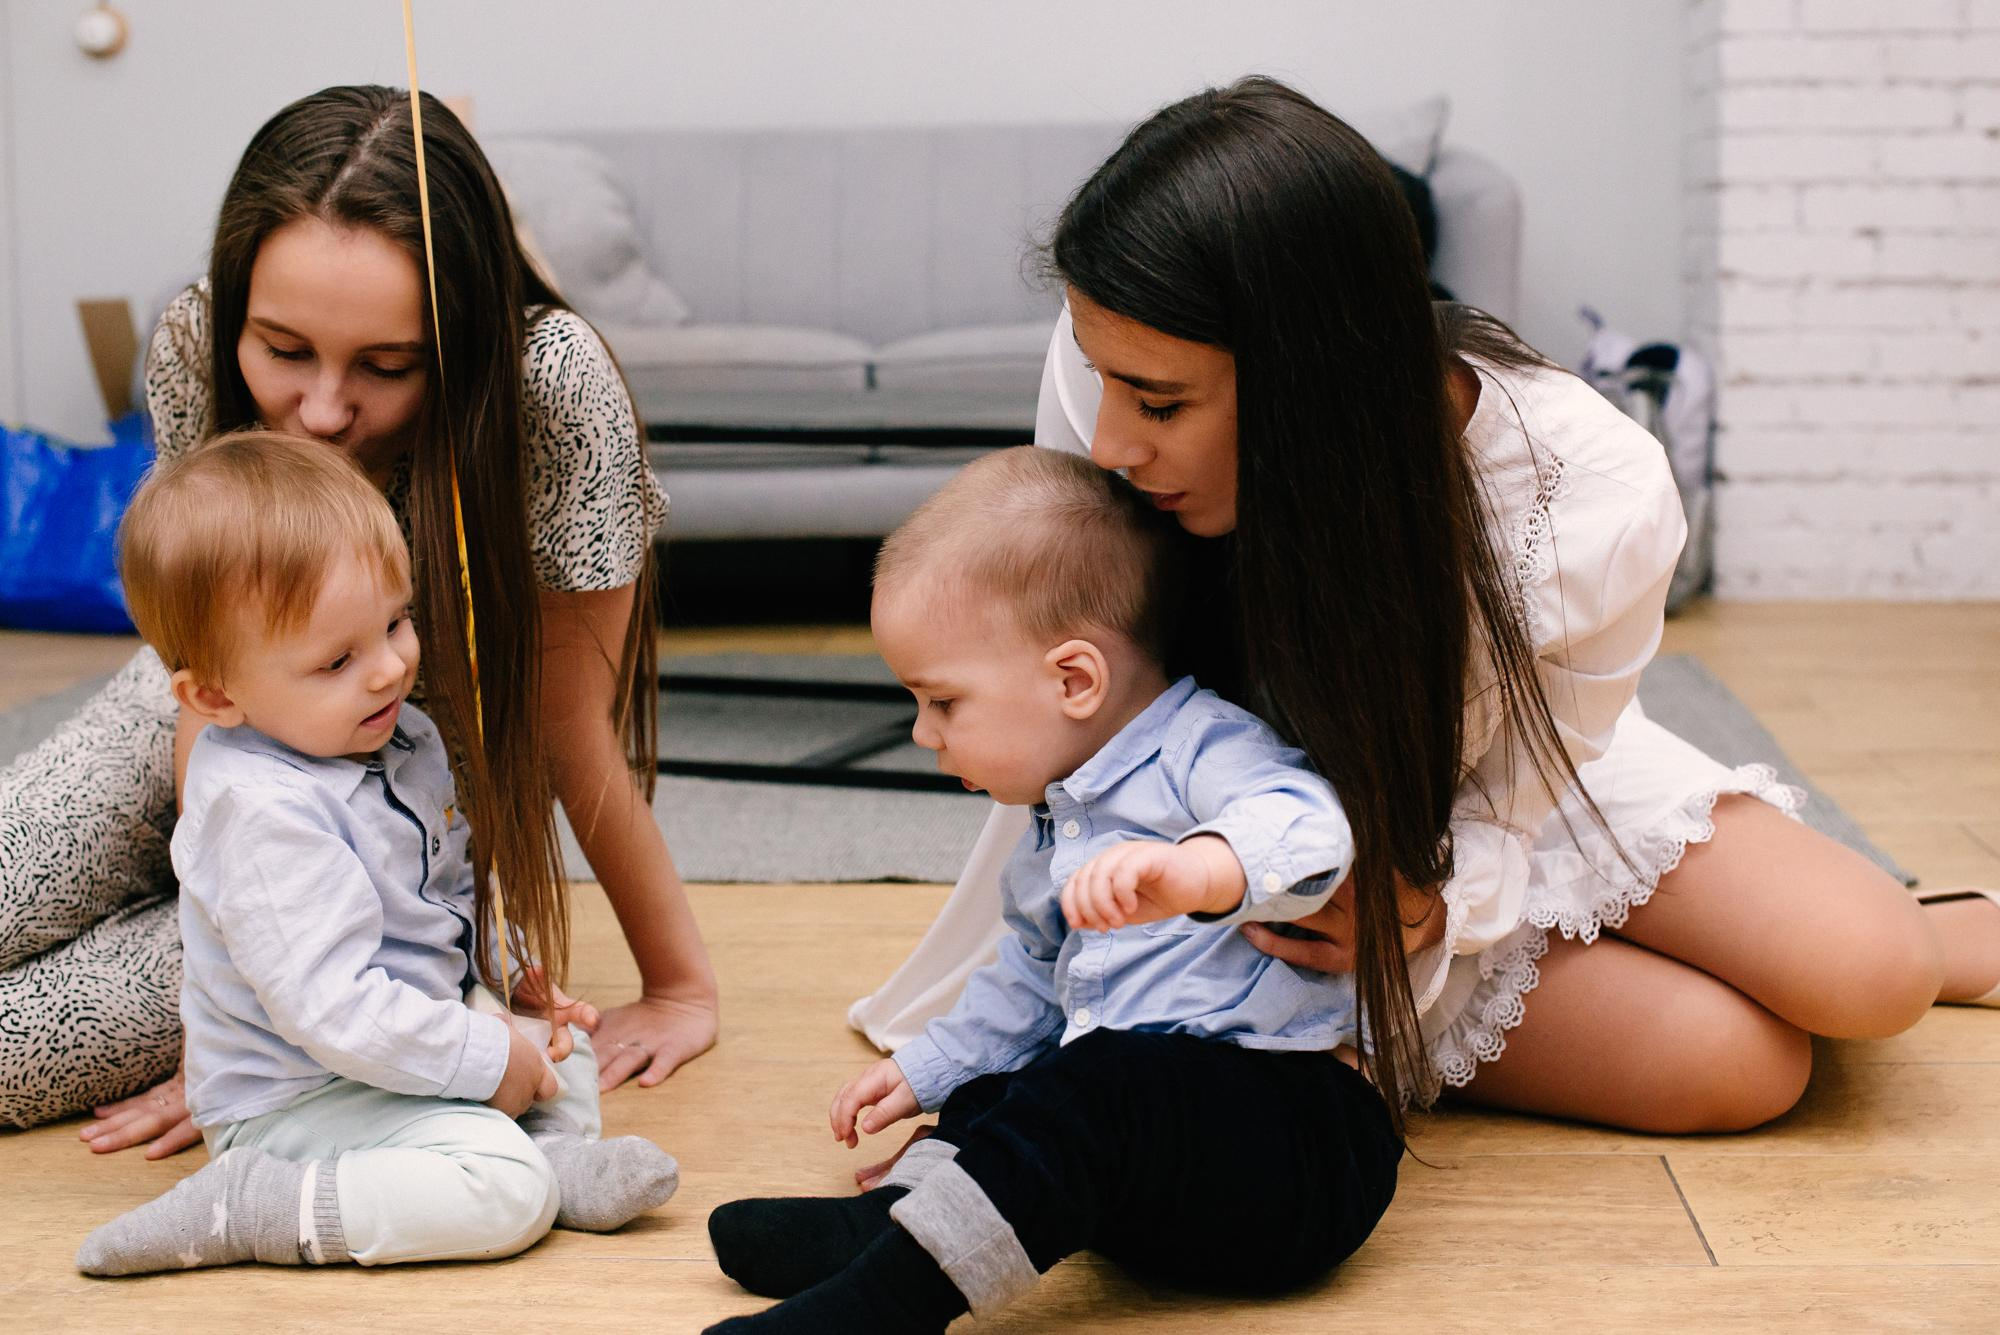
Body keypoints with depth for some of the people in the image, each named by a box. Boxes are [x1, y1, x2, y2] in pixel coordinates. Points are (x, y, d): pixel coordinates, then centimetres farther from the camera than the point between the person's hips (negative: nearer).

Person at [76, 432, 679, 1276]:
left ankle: (559, 1152, -3)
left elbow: (448, 878, 22)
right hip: (301, 1099, -10)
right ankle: (243, 1207, -20)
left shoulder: (395, 734, 2)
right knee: (503, 1190, -27)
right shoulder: (264, 812, -29)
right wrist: (487, 1059, -22)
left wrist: (505, 964, 7)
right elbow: (333, 1010, -32)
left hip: (407, 1038, 10)